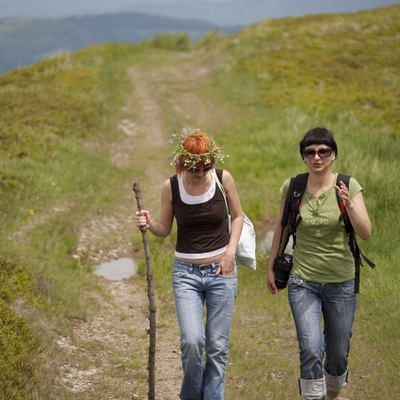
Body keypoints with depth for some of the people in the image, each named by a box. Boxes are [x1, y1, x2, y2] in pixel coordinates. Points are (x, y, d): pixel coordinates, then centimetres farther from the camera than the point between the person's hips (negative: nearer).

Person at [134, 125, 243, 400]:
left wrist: (231, 251, -5)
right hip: (186, 274, 0)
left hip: (221, 272, 1)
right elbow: (165, 229, 4)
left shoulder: (223, 179, -6)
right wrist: (149, 224, -18)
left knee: (218, 346, 2)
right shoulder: (171, 187, -6)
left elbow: (237, 216, 8)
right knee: (192, 341, -14)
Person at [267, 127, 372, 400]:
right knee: (311, 350, -16)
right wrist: (271, 267, 13)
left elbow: (366, 233, -16)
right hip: (303, 282, 0)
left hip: (341, 283, 0)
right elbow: (282, 229, 10)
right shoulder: (291, 188, -5)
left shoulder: (348, 186, -9)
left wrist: (349, 205, -33)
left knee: (338, 352, 13)